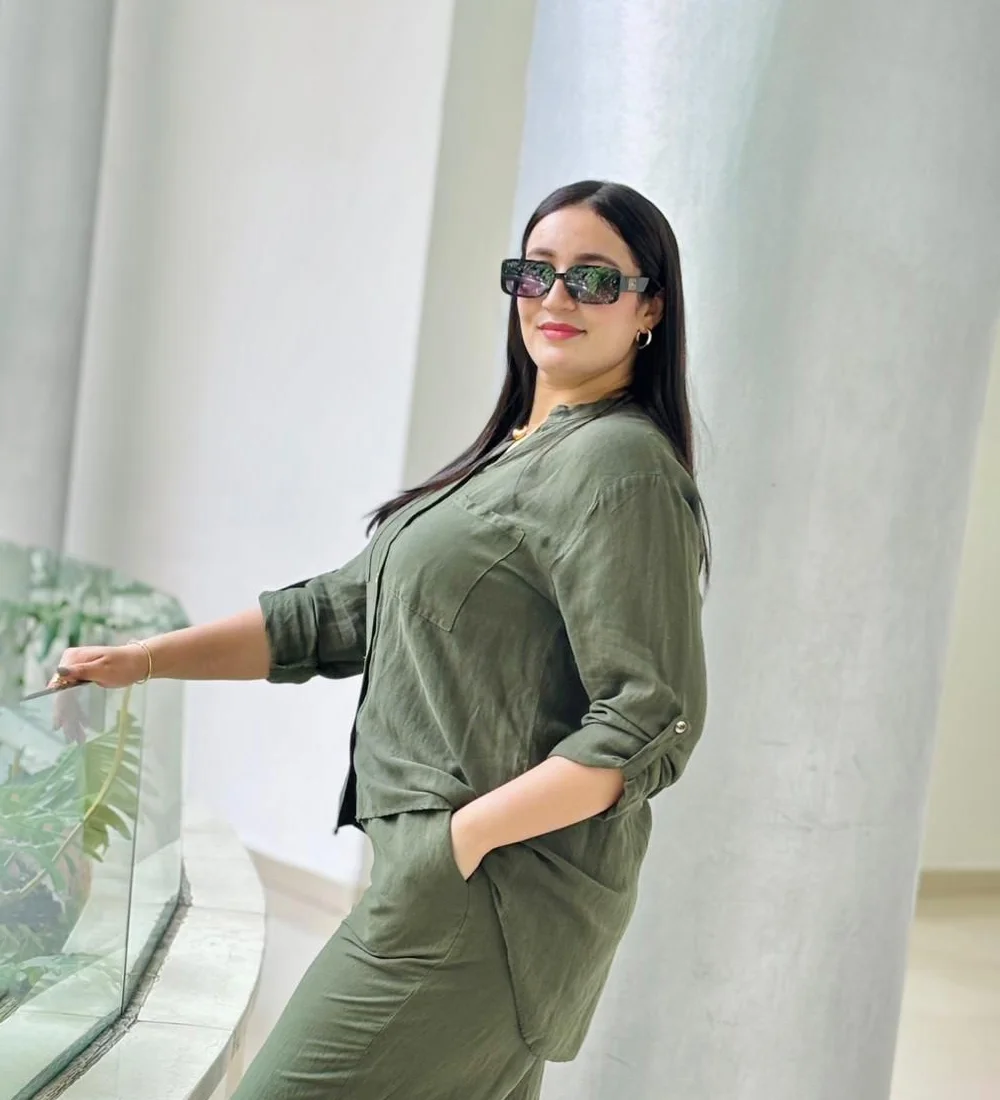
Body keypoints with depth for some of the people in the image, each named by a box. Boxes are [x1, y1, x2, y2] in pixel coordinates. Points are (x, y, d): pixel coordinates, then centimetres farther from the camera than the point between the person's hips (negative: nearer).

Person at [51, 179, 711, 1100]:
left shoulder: (619, 463, -12)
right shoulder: (509, 460, 16)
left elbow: (650, 726, -18)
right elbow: (346, 610, 16)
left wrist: (465, 834, -19)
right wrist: (145, 659, 11)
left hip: (489, 890, -8)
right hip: (447, 881, 8)